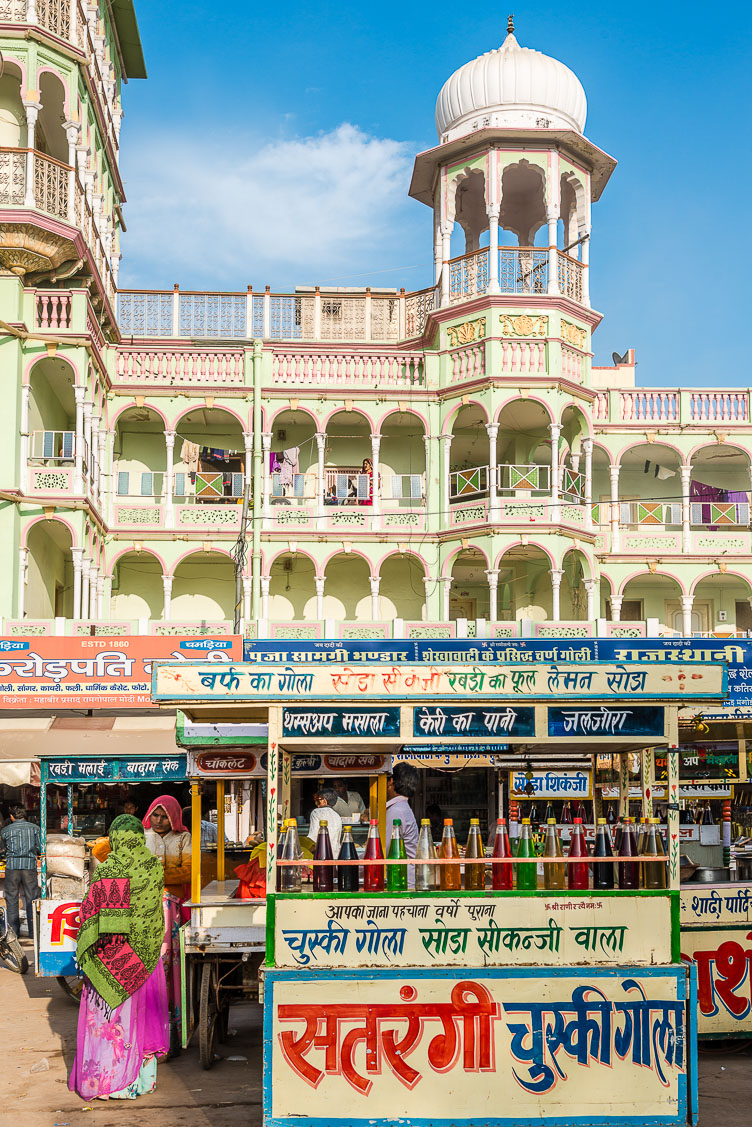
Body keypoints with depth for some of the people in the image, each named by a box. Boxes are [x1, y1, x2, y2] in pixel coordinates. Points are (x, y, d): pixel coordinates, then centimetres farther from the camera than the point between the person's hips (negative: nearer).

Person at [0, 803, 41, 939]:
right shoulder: (34, 828, 4)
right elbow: (40, 848, 4)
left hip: (12, 865, 0)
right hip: (30, 865, 0)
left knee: (11, 898, 7)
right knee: (31, 898, 5)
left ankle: (13, 930, 7)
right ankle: (33, 930, 4)